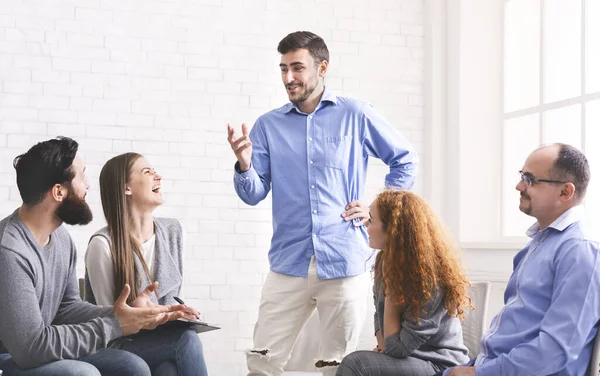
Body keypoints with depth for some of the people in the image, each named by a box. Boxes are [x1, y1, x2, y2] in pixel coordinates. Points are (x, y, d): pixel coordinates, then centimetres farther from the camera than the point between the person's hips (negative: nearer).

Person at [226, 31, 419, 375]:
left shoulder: (356, 116, 3)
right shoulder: (268, 125, 7)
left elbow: (406, 160, 13)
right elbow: (254, 194, 3)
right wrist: (244, 165, -17)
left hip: (345, 262, -1)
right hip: (289, 264, 2)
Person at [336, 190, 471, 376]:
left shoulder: (430, 278, -22)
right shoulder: (385, 261, 2)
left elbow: (398, 347, -19)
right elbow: (379, 314, 17)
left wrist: (390, 291, -17)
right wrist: (383, 344, -3)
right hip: (406, 359, 7)